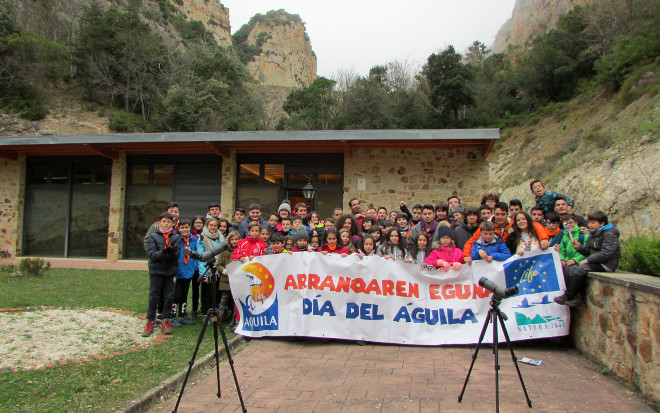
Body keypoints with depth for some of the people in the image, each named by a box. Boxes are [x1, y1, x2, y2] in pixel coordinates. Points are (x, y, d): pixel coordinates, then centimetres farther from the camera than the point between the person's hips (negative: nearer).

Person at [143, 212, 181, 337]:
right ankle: (150, 321, 14)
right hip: (156, 271, -1)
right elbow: (152, 254, -8)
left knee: (169, 296, 4)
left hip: (171, 271, 1)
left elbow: (177, 254, -4)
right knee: (153, 297, 2)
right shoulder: (153, 237, 2)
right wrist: (163, 252, -26)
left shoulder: (176, 237, 6)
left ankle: (166, 320, 17)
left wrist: (172, 251, -26)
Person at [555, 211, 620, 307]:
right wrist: (579, 247, -3)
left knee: (581, 269, -29)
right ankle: (580, 296, -16)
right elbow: (588, 251, 17)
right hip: (595, 262, 9)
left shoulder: (610, 235, -11)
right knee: (568, 269, -9)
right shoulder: (593, 233, 16)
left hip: (606, 264, -9)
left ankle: (567, 296, -19)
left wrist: (587, 260, -21)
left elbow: (606, 254, -22)